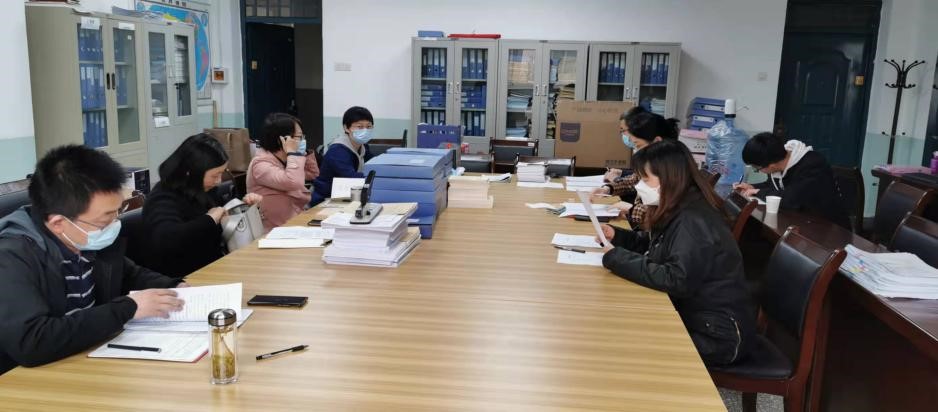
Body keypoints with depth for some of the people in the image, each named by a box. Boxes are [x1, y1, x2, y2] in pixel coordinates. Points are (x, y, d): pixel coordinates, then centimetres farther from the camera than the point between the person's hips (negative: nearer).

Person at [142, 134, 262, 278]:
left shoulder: (207, 190, 7)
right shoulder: (163, 199, -18)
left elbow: (228, 211, 27)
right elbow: (166, 240, -38)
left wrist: (246, 205, 6)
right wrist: (209, 219, -29)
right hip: (184, 280, -8)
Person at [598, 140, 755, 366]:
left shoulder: (694, 222, -25)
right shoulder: (678, 212, 4)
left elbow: (677, 281, -35)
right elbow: (653, 245, 19)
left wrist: (617, 258, -28)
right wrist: (617, 236, 1)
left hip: (717, 334, -8)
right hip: (692, 315, 8)